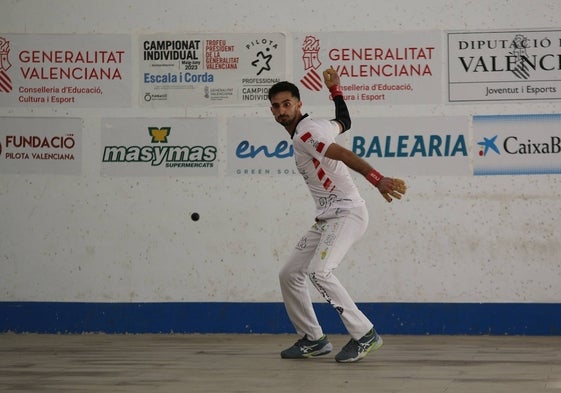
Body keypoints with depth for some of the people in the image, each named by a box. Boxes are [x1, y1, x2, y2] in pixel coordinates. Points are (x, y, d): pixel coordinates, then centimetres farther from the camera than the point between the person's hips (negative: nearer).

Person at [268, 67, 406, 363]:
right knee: (289, 274, 10)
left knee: (318, 271, -28)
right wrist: (335, 89, 35)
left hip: (347, 214, -10)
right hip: (326, 219, 10)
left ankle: (364, 335, -21)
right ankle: (313, 340, 19)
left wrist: (377, 179, -42)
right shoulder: (308, 130, 14)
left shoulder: (305, 132, -14)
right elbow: (344, 122, 31)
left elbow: (344, 155, -29)